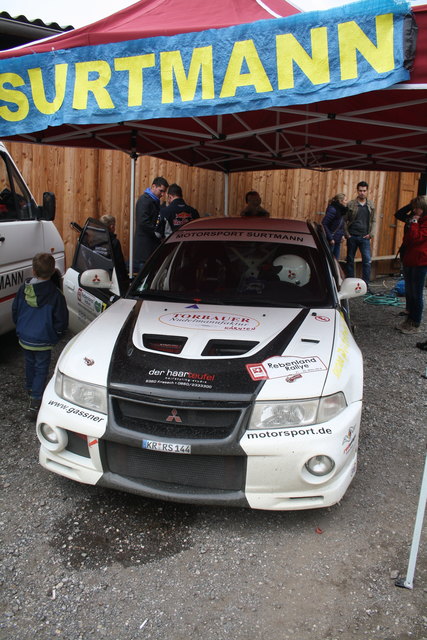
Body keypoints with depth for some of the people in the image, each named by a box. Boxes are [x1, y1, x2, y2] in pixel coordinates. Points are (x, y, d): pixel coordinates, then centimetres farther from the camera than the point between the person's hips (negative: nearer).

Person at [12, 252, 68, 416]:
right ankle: (35, 400, 2)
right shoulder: (55, 294, -20)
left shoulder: (24, 289, -8)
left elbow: (15, 311, 5)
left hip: (24, 338, 5)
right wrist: (55, 334, 4)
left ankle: (30, 388, 48)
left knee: (30, 363, 26)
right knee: (41, 368, 7)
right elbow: (61, 321, -15)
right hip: (43, 341, -4)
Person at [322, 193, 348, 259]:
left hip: (337, 240, 8)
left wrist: (342, 235, 7)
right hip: (331, 241, -8)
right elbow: (324, 224, -19)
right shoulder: (332, 210, -16)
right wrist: (330, 238, -20)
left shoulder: (341, 210, 9)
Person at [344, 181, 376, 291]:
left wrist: (371, 234, 0)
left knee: (367, 260, -8)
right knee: (350, 260, 7)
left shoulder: (371, 205, 8)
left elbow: (373, 221, 12)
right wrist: (346, 234, -6)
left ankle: (366, 285, -3)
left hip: (364, 237, 1)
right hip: (352, 236, -1)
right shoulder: (351, 204, 1)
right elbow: (345, 220, 3)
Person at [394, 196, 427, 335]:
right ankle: (409, 320, 27)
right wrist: (410, 205, 5)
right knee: (409, 292, 15)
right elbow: (398, 214, 18)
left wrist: (413, 223, -16)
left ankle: (415, 325, 9)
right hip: (408, 259, 9)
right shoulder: (414, 219, 9)